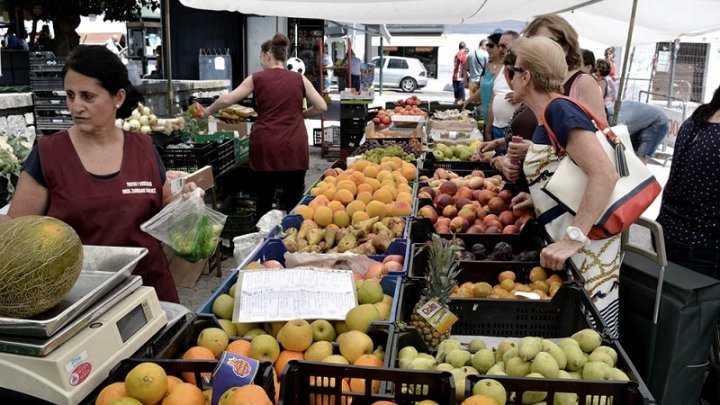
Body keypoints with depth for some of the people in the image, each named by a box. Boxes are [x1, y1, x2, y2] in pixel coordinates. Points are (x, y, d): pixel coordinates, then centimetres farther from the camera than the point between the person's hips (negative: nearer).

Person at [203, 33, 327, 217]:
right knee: (294, 200, 6)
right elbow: (321, 107, 4)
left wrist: (207, 112, 20)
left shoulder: (257, 78, 4)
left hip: (266, 146, 0)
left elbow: (226, 100, 4)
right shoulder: (299, 79, 6)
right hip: (294, 147, 1)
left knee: (264, 200, 12)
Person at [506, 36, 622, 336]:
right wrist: (538, 199, 11)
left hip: (587, 246, -9)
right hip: (569, 241, 9)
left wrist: (572, 238, -29)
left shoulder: (560, 110, -14)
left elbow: (605, 174, -25)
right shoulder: (547, 119, 14)